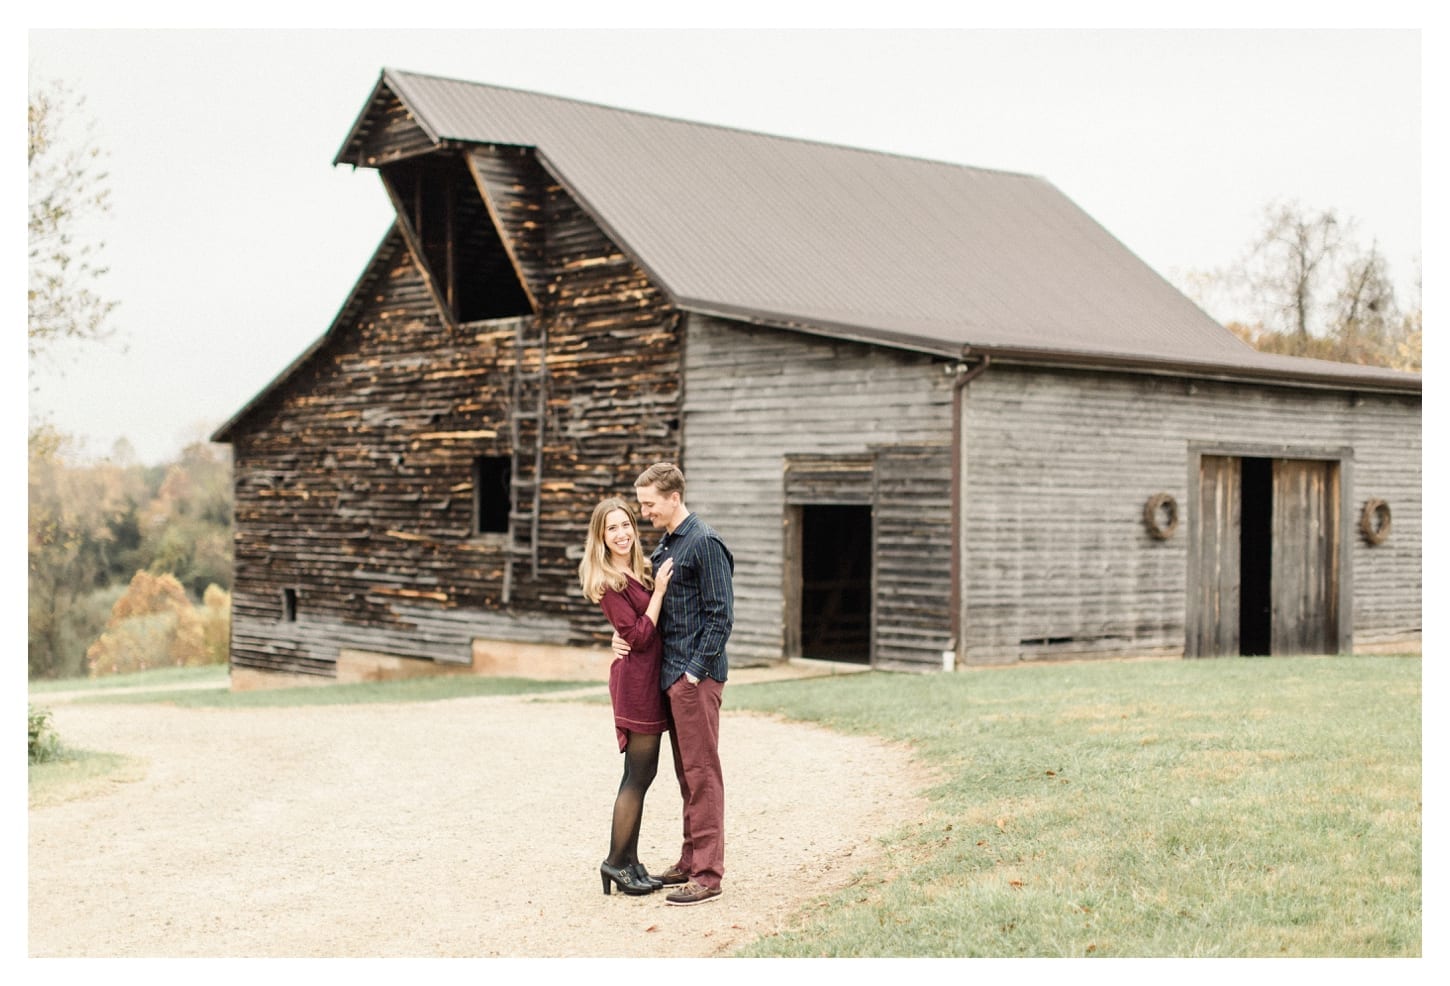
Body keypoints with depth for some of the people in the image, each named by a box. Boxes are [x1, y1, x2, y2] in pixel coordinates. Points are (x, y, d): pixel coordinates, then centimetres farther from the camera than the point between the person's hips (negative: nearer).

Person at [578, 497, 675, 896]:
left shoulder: (640, 572, 11)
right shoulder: (610, 583, -15)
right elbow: (639, 636, -19)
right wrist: (659, 590, -17)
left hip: (649, 677, 9)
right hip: (636, 679, -9)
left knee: (641, 773, 12)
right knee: (639, 774, -3)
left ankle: (630, 862, 19)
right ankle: (616, 863, 6)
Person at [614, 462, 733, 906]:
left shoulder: (705, 544, -13)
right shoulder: (664, 545, 16)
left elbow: (721, 616, -16)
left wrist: (696, 671, -17)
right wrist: (624, 636, 6)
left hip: (696, 676, -9)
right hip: (671, 674, 9)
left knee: (702, 773, -5)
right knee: (685, 771, 14)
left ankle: (708, 874, -1)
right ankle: (691, 860, 22)